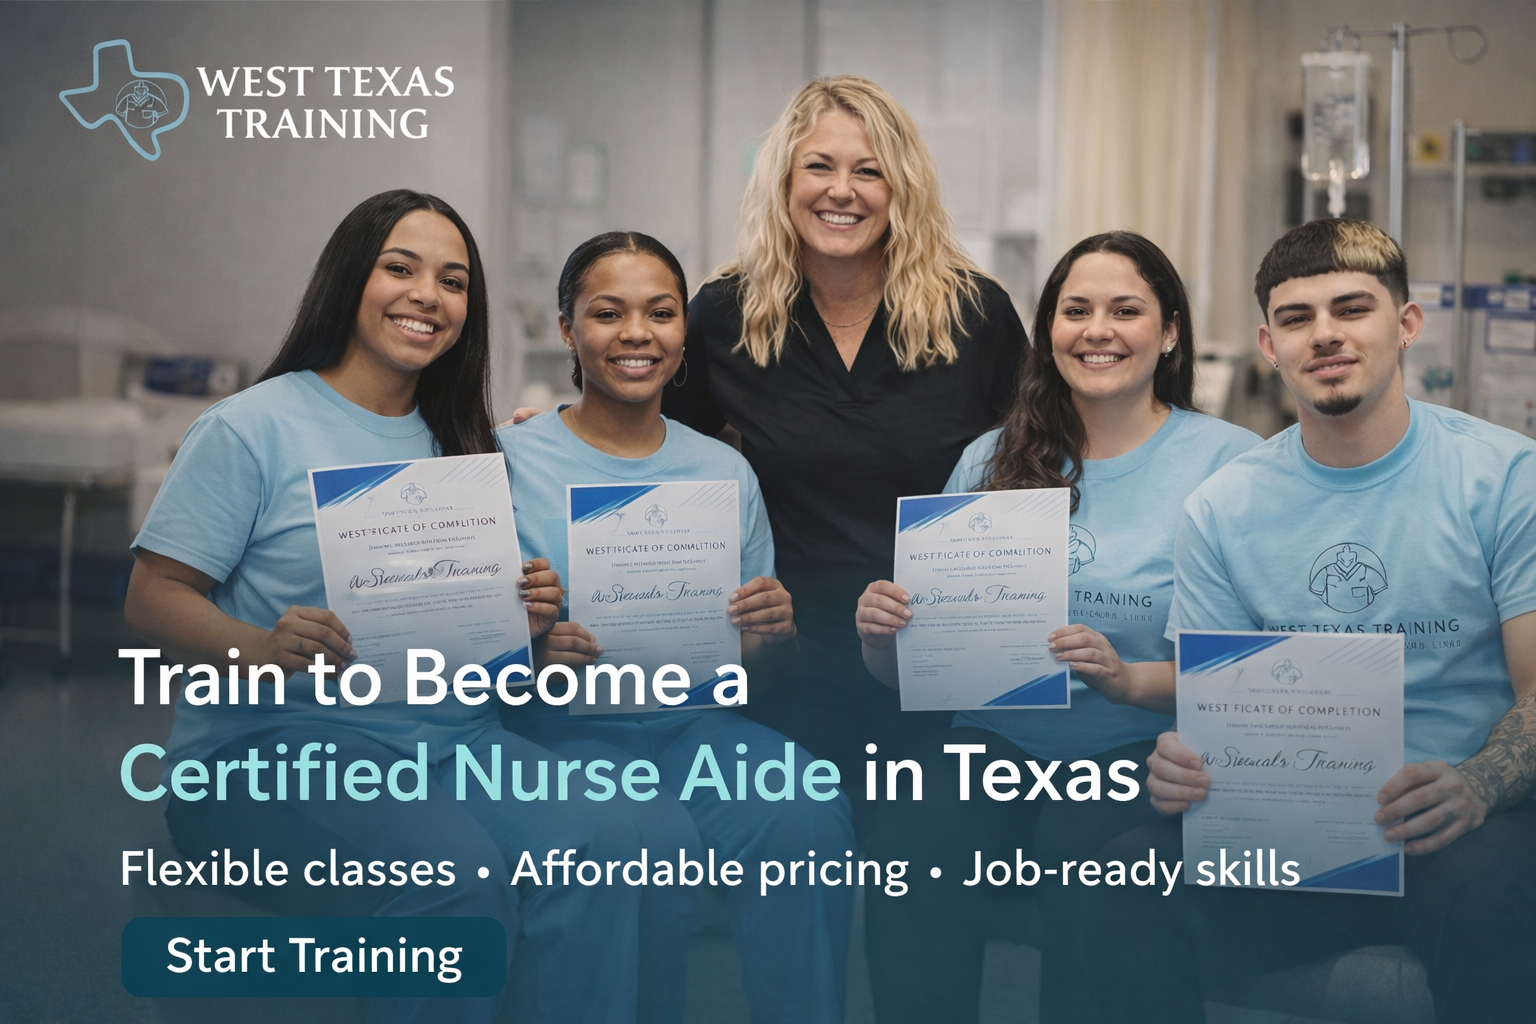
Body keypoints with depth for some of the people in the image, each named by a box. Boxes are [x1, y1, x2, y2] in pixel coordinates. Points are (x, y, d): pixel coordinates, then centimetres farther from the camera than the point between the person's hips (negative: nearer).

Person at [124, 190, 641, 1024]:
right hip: (273, 746, -5)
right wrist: (263, 649, -25)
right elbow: (152, 597, -5)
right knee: (456, 869, -33)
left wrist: (523, 617, -2)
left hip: (449, 735, 5)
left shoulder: (458, 443, 19)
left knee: (599, 841, -25)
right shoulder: (252, 428, 0)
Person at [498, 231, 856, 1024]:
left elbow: (757, 663, 14)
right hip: (567, 728, -3)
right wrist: (533, 654, -23)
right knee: (658, 836, -33)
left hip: (701, 723, 3)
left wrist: (779, 631, -8)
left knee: (810, 813, -28)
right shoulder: (512, 461, 0)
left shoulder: (725, 472, 11)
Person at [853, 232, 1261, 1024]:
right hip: (997, 739, 3)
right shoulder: (992, 461, 14)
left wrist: (1131, 680, -19)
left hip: (1147, 749, -2)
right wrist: (880, 630, -7)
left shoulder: (1226, 461, 2)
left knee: (1084, 848, -34)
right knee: (908, 845, -29)